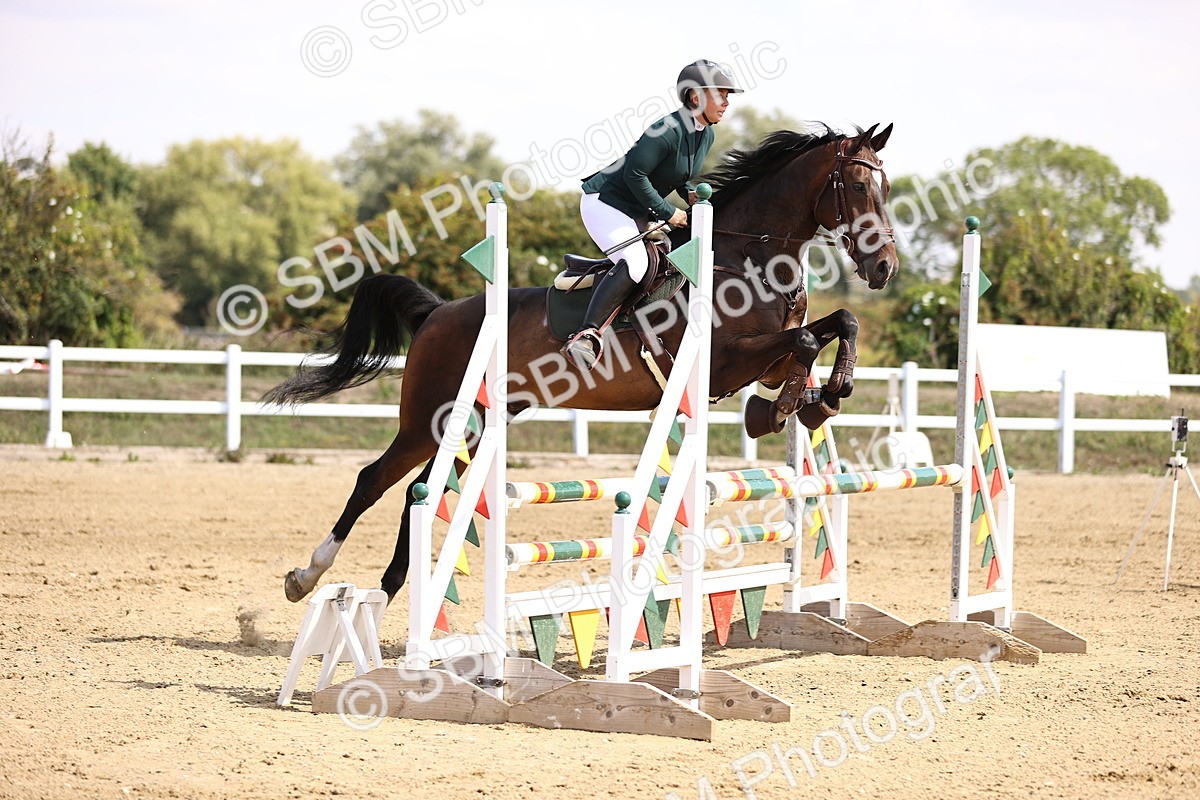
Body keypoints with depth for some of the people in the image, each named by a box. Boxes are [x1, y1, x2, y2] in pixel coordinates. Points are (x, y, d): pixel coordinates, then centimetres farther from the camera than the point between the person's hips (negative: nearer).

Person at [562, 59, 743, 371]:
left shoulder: (706, 135, 5)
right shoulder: (668, 130, -24)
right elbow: (634, 173, -26)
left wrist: (690, 193, -2)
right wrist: (668, 213, -20)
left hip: (638, 213, 10)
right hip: (605, 202, -10)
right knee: (634, 264, -29)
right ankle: (586, 336, -34)